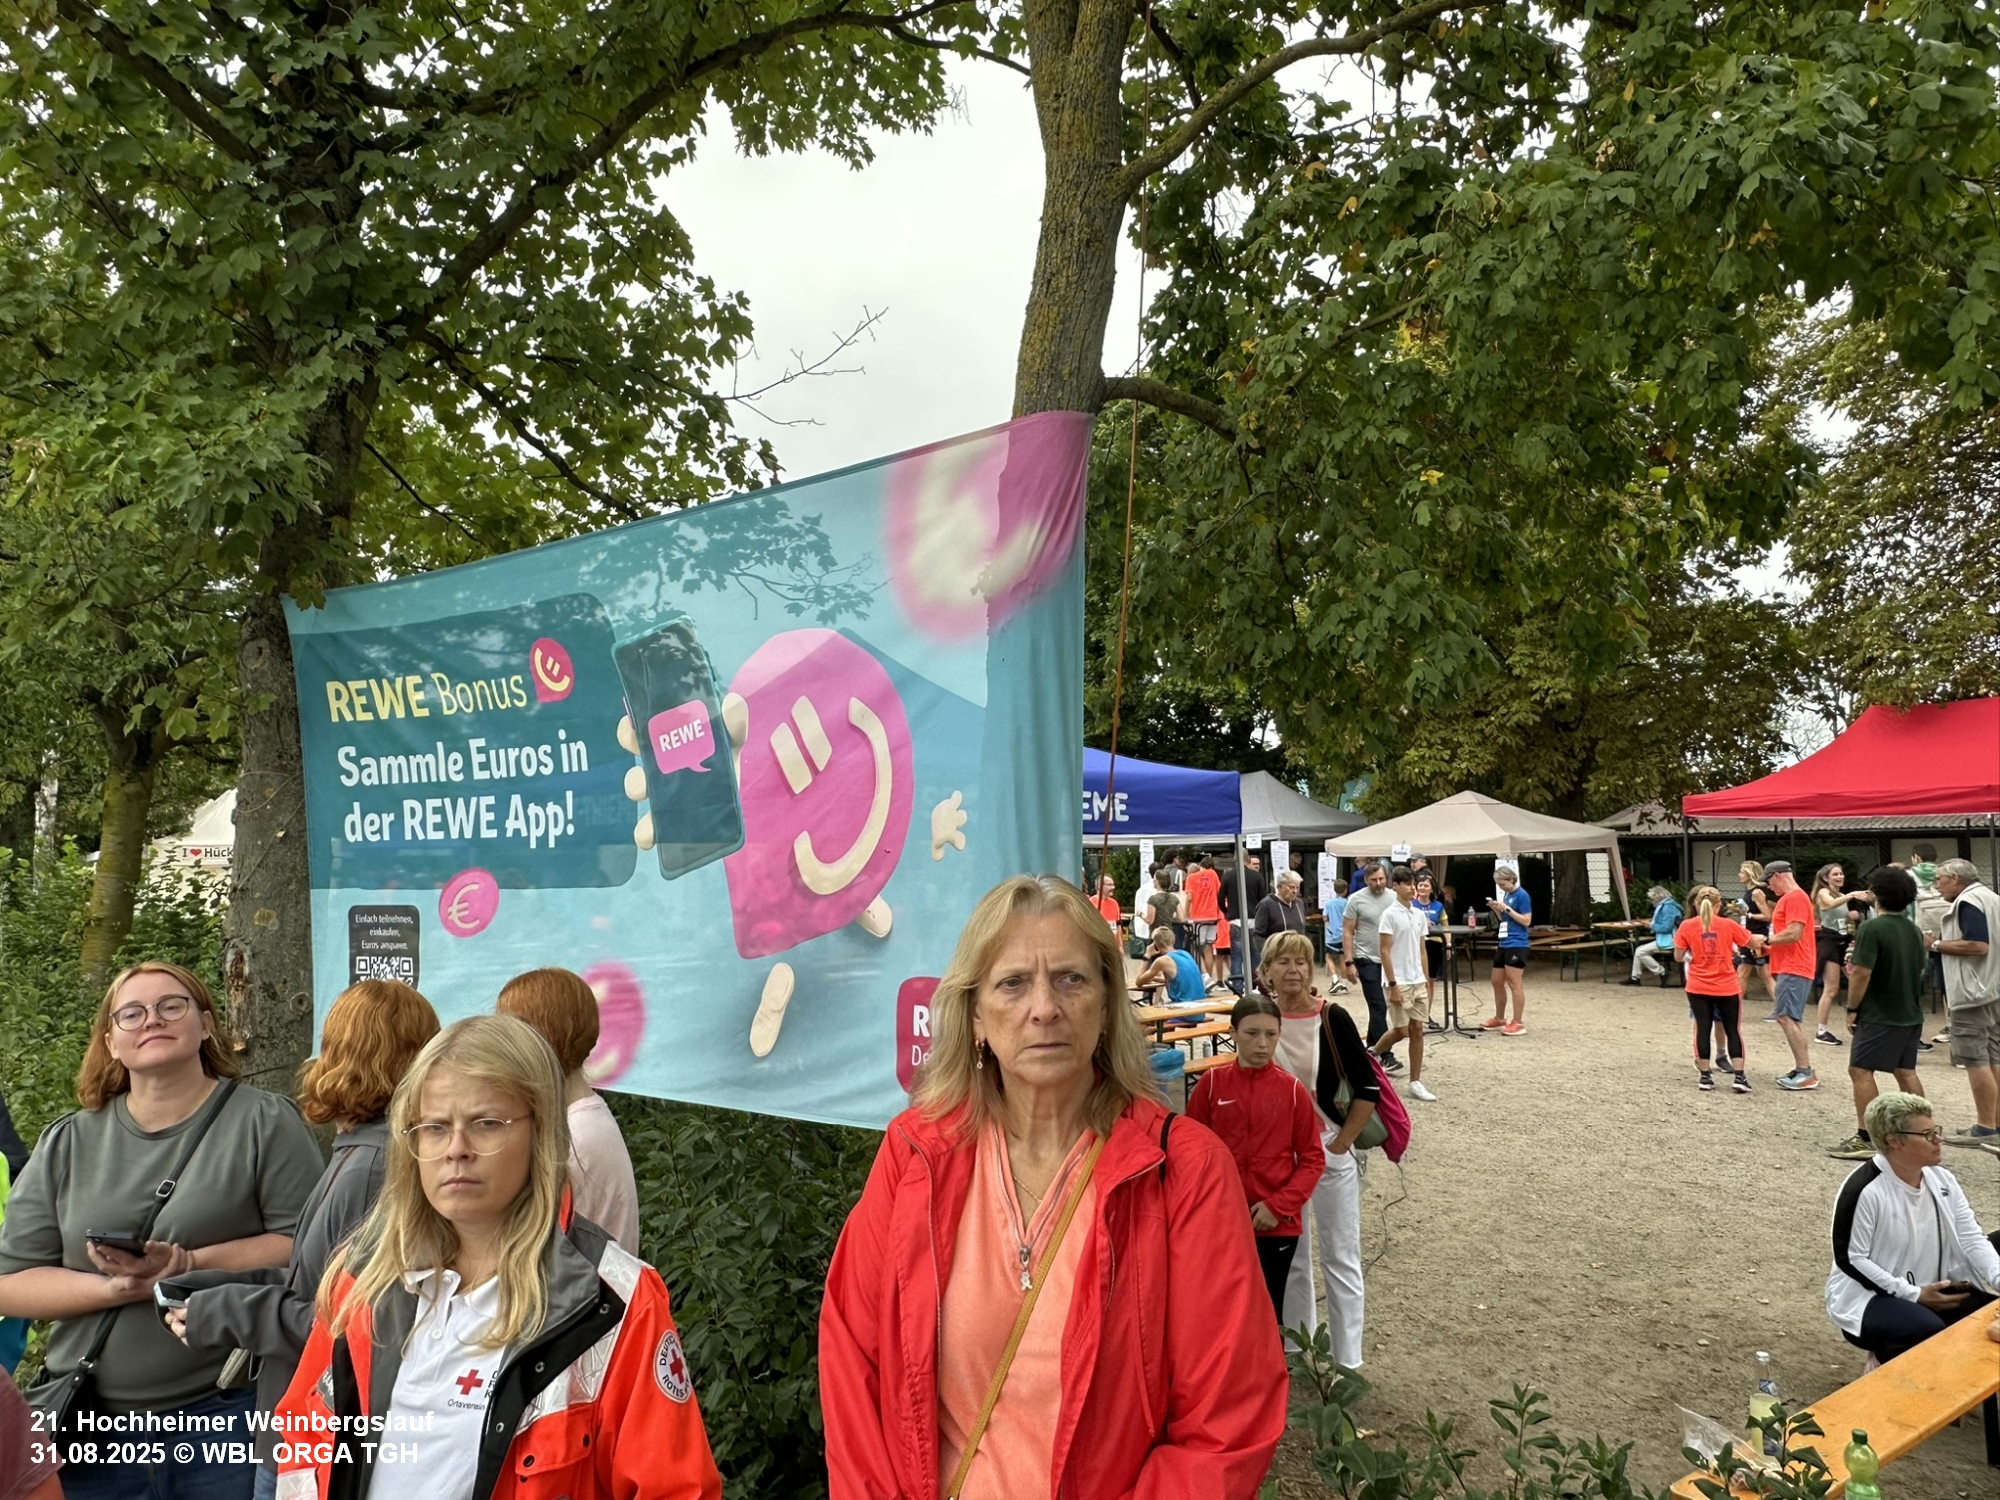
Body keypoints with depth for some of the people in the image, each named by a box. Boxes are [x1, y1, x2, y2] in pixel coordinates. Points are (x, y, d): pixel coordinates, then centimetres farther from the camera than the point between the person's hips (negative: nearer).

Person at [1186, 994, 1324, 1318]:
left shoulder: (1292, 1090, -5)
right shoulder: (1211, 1083, -5)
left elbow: (1312, 1159, -2)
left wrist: (1279, 1206, -12)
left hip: (1277, 1223, 0)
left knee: (1269, 1313, 12)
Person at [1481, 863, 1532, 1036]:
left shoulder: (1522, 895, -11)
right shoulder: (1505, 895, 13)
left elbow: (1526, 921, -14)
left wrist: (1506, 908, -18)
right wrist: (1496, 909, 2)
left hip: (1516, 945, -9)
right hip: (1503, 944, 9)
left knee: (1514, 984, -5)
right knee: (1497, 982, 13)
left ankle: (1517, 1023, 1)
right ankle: (1499, 1020, 24)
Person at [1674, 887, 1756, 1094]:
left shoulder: (1686, 927, -5)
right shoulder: (1728, 924, -6)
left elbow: (1678, 957, -1)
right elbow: (1753, 943, 6)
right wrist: (1761, 939, 28)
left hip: (1698, 988, 0)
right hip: (1726, 987, 0)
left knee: (1703, 1028, 6)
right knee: (1733, 1030, 9)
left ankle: (1705, 1076, 8)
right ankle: (1739, 1076, 4)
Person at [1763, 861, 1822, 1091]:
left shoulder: (1796, 898, -13)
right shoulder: (1788, 899, 19)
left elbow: (1794, 934, -21)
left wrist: (1767, 941, -9)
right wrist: (1769, 947, 8)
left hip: (1793, 969, -11)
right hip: (1787, 968, 11)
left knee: (1787, 1018, -13)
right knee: (1788, 1019, 11)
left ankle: (1806, 1073, -11)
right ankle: (1801, 1070, 14)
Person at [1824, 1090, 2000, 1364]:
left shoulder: (1942, 1180, 3)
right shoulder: (1865, 1190, -20)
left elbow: (1972, 1239, 1)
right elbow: (1849, 1258, -18)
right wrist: (1913, 1294, -19)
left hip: (1936, 1291, 7)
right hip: (1869, 1297, -7)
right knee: (1928, 1330, -33)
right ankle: (1891, 1364, 0)